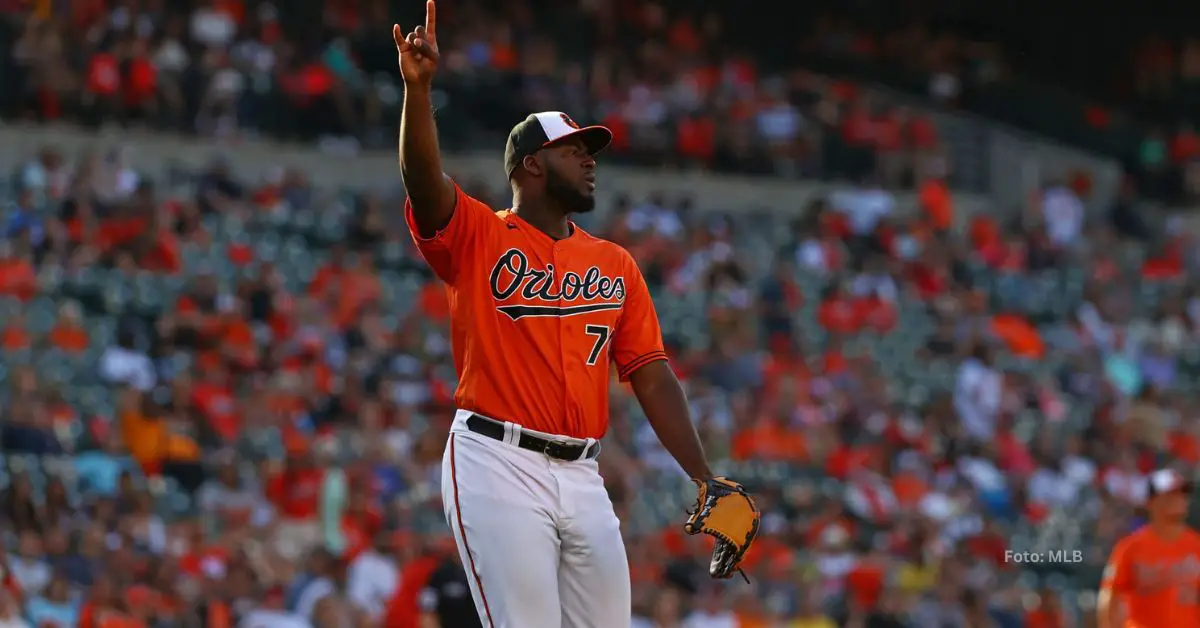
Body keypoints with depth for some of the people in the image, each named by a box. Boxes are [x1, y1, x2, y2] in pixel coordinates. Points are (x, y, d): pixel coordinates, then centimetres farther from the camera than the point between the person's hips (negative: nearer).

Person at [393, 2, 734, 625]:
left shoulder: (615, 264, 18)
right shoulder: (478, 236, 4)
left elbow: (651, 375, 13)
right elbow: (423, 178, -15)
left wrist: (705, 481, 4)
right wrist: (418, 87, -31)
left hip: (581, 475, 5)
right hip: (497, 463, -5)